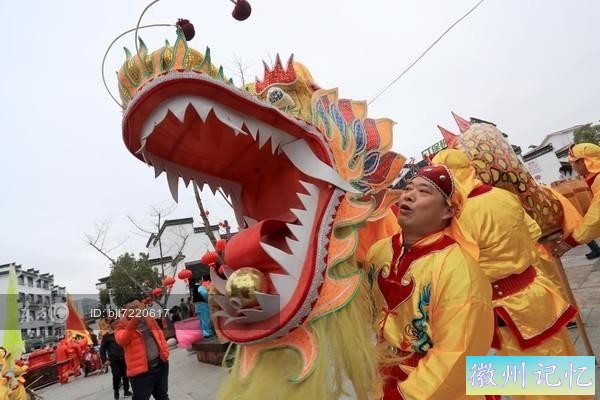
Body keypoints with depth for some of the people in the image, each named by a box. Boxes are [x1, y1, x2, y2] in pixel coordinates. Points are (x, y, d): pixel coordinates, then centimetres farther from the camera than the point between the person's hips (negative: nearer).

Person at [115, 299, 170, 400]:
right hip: (141, 371, -5)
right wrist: (135, 319, -38)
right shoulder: (122, 327, -6)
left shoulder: (149, 320, 10)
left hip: (161, 364, 5)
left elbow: (160, 335, 18)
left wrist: (164, 352, 5)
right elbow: (122, 340, -28)